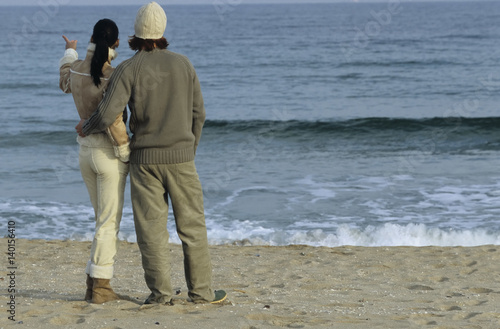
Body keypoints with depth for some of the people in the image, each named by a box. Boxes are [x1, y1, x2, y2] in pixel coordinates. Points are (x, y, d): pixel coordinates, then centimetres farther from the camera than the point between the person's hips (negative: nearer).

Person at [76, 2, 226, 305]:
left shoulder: (128, 70, -8)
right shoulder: (182, 64, 1)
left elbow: (107, 115, -16)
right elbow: (198, 114, 5)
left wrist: (85, 128, 6)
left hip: (145, 158, -1)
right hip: (180, 156, 1)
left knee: (152, 226, 3)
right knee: (192, 224, 7)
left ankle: (161, 292, 2)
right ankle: (201, 290, 8)